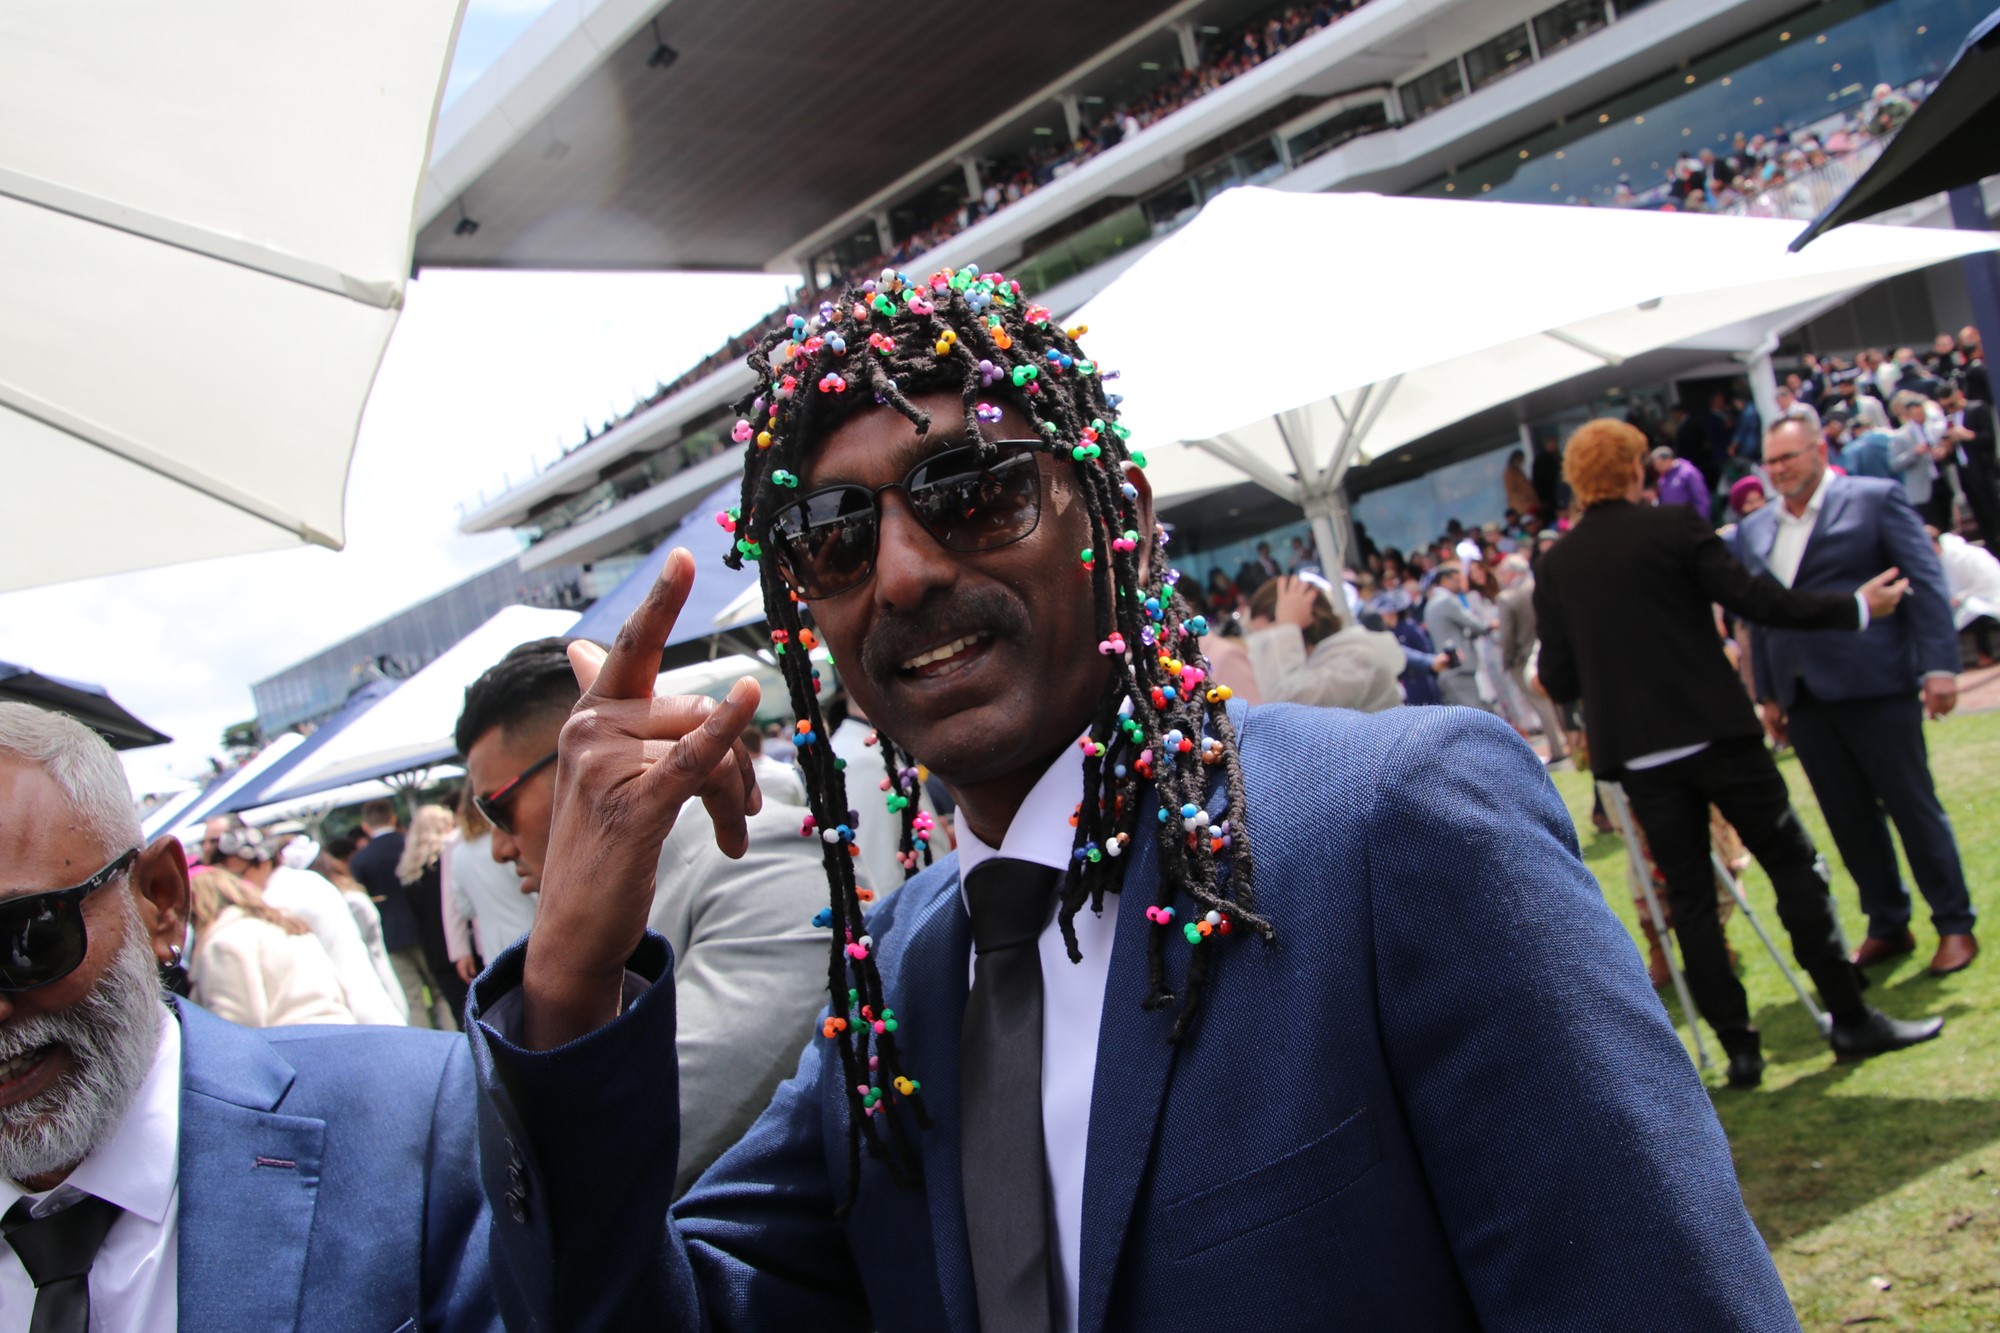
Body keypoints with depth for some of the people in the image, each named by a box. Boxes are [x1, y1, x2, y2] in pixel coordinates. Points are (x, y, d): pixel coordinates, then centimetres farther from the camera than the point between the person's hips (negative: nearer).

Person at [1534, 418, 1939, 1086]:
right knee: (1794, 865, 9)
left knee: (1690, 897, 9)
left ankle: (1739, 1047, 11)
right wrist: (1856, 606, 2)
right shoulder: (1673, 526, -7)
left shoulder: (1554, 567, 3)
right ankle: (1851, 1019, 12)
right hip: (1716, 731, -3)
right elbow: (1756, 600, -10)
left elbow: (1559, 681, 5)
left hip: (1639, 756, 3)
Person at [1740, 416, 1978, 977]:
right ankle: (1887, 927, 22)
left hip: (1875, 684, -5)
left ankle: (1955, 925, 15)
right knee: (1849, 819, 9)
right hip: (1804, 695, 5)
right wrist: (1768, 694, 12)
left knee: (1913, 806, 3)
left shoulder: (1874, 498, -1)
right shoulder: (1755, 529, 12)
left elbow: (1924, 581, -5)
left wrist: (1938, 664, -12)